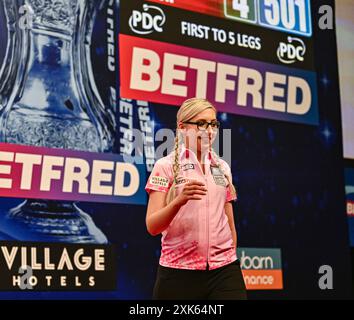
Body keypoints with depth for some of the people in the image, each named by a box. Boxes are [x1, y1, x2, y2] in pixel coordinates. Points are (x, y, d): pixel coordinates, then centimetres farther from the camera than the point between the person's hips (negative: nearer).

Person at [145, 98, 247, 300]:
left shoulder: (223, 167, 12)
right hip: (178, 271, -3)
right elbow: (152, 226, -11)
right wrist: (180, 200, -26)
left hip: (224, 269, 3)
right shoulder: (166, 165, -2)